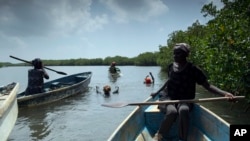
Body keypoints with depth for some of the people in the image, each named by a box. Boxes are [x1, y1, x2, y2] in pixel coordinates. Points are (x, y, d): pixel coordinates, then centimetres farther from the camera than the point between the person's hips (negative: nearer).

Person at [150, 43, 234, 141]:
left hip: (184, 100, -1)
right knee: (172, 111, -34)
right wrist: (157, 92, 27)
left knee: (184, 110, -38)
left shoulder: (193, 70, -8)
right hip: (168, 97, 2)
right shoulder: (171, 67, 4)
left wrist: (224, 93, -27)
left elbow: (207, 86, -10)